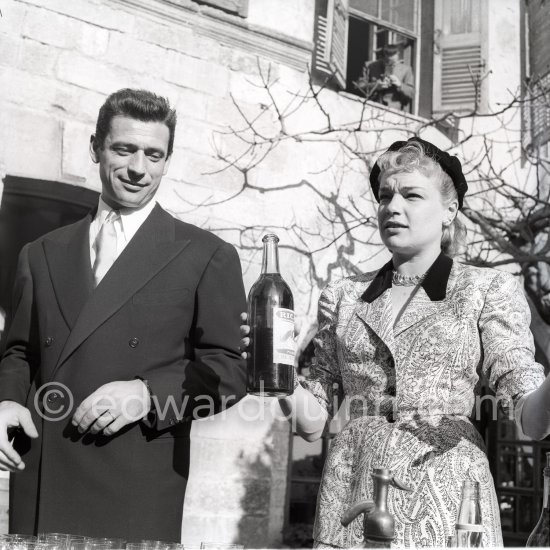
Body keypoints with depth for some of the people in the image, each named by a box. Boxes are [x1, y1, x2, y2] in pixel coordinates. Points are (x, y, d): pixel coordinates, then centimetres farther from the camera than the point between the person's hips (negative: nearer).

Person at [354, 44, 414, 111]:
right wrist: (375, 86, -10)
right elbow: (359, 86, 5)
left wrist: (400, 85, -8)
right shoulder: (370, 66, 8)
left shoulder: (406, 69, 9)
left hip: (394, 111, 0)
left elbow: (411, 94, 8)